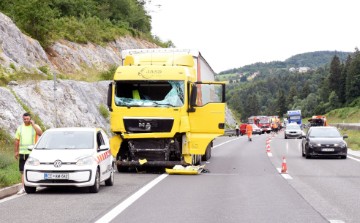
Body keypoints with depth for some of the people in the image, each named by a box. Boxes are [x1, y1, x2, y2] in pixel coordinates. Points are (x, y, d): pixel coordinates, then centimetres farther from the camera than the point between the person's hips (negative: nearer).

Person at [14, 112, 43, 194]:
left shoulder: (35, 126, 3)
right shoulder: (20, 128, 12)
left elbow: (40, 133, -18)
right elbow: (17, 140, 14)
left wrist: (33, 124, -15)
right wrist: (16, 151, 8)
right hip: (22, 153, 3)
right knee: (23, 170, 1)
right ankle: (23, 187, 3)